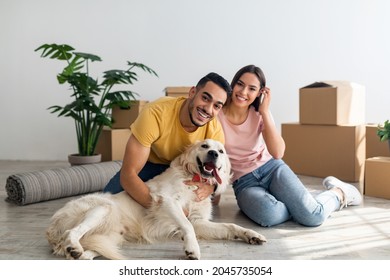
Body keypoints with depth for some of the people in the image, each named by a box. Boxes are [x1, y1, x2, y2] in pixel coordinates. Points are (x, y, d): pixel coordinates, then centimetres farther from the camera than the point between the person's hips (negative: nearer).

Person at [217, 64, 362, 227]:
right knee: (269, 215, -36)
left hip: (272, 169, 2)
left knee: (313, 216, -20)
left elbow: (277, 153, -15)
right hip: (244, 182, -2)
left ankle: (338, 192, 13)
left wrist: (265, 112, -16)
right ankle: (298, 205, -4)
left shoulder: (259, 114, -1)